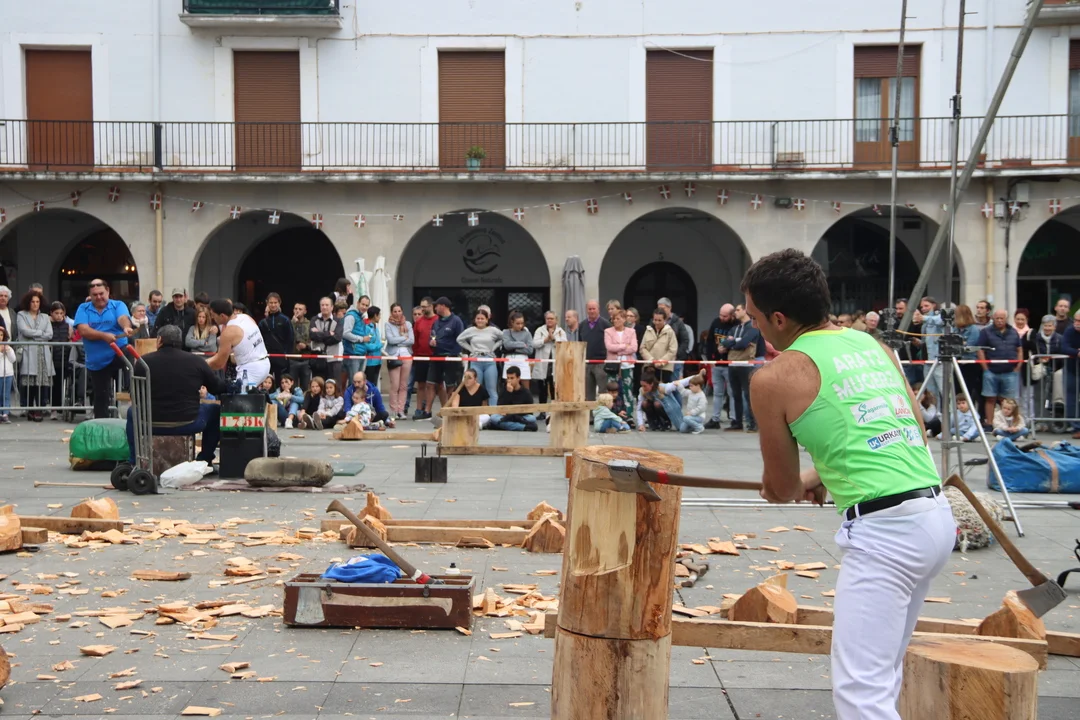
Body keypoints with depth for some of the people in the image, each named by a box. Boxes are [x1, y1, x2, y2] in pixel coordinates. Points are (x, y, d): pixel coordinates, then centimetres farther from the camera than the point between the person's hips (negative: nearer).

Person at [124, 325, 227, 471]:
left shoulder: (144, 361, -2)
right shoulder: (196, 361, -4)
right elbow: (219, 388, 8)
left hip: (152, 424, 1)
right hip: (188, 423, -1)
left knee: (132, 411, 34)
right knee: (215, 410, 26)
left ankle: (134, 464, 33)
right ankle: (204, 461, 26)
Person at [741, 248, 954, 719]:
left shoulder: (774, 377, -4)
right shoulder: (871, 345, 15)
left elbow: (782, 490, 6)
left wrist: (792, 485, 30)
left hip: (884, 528, -8)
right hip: (937, 515, 9)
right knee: (880, 672, 21)